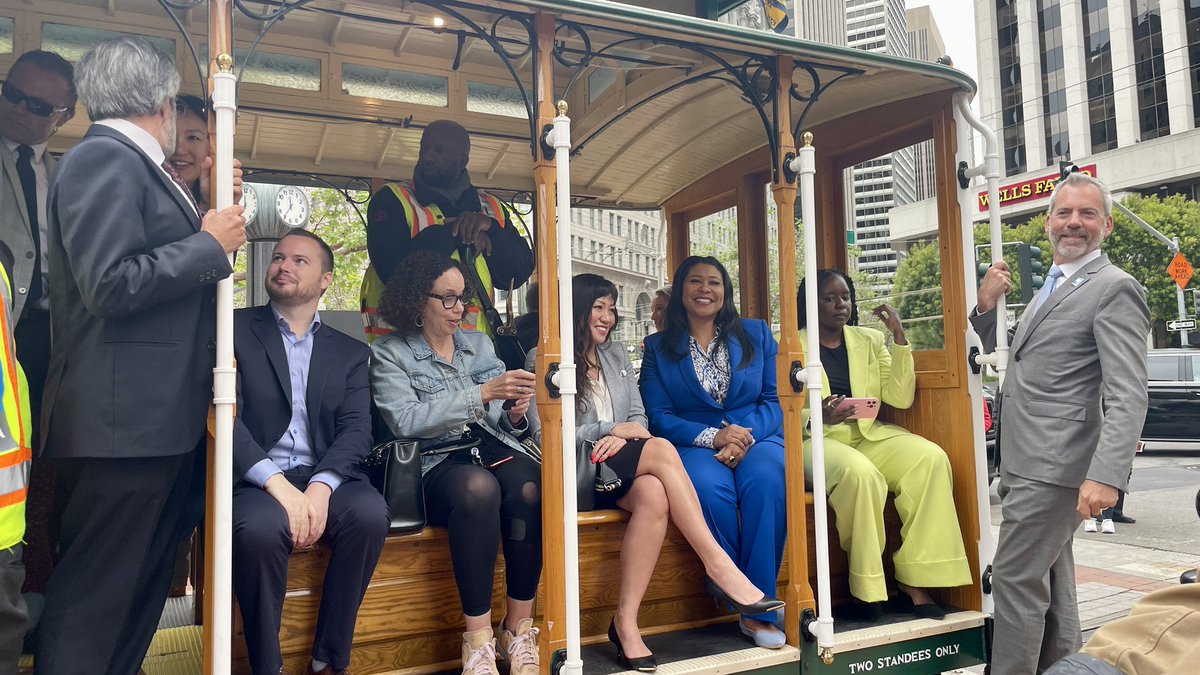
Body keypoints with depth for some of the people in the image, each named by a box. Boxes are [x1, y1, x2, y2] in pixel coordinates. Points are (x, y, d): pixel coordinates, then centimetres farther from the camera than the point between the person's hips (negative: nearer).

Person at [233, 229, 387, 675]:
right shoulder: (234, 329, 7)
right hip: (255, 480, -2)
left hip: (324, 477, 2)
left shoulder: (350, 352, 15)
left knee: (370, 512, -29)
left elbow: (356, 430, 3)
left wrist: (320, 487, -17)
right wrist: (277, 483, -19)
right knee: (259, 526, -35)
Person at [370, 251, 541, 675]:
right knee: (478, 485, -37)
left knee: (529, 486, -31)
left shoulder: (480, 345, 19)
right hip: (436, 463, -3)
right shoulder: (389, 354, 6)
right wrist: (482, 393, -19)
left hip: (493, 449, 4)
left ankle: (519, 629, -19)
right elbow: (405, 421, -12)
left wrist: (514, 417, -7)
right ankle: (478, 639, -25)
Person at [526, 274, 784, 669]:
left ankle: (626, 622, -28)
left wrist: (621, 438, -11)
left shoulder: (616, 356, 20)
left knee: (654, 495, -32)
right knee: (662, 450, -29)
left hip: (619, 472, 5)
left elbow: (639, 418, 13)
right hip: (575, 473, -5)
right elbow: (546, 436, -7)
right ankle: (718, 564, -27)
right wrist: (611, 431, -10)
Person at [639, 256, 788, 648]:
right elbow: (659, 417, 1)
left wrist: (744, 438, -14)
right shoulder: (658, 347, 11)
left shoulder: (757, 334, 15)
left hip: (757, 439, 1)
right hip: (694, 445, -1)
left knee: (765, 480, -34)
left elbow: (775, 398, 6)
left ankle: (759, 610, -23)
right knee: (709, 486, -36)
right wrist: (713, 436, -16)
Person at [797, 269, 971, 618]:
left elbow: (900, 397, 5)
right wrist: (820, 417, -24)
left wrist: (898, 336, 0)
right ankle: (867, 587, -17)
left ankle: (914, 580, -17)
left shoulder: (871, 340, 16)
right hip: (818, 440, -4)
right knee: (860, 473, -36)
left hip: (870, 436, 5)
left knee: (931, 458, -23)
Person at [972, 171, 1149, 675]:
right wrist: (987, 305, 5)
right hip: (1029, 463, 9)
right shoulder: (1050, 287, 18)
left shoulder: (1114, 289, -10)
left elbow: (1127, 396, -19)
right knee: (1050, 583, 17)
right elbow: (1010, 357, 22)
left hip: (1055, 466, -9)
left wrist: (1106, 477, -29)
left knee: (1015, 579, -6)